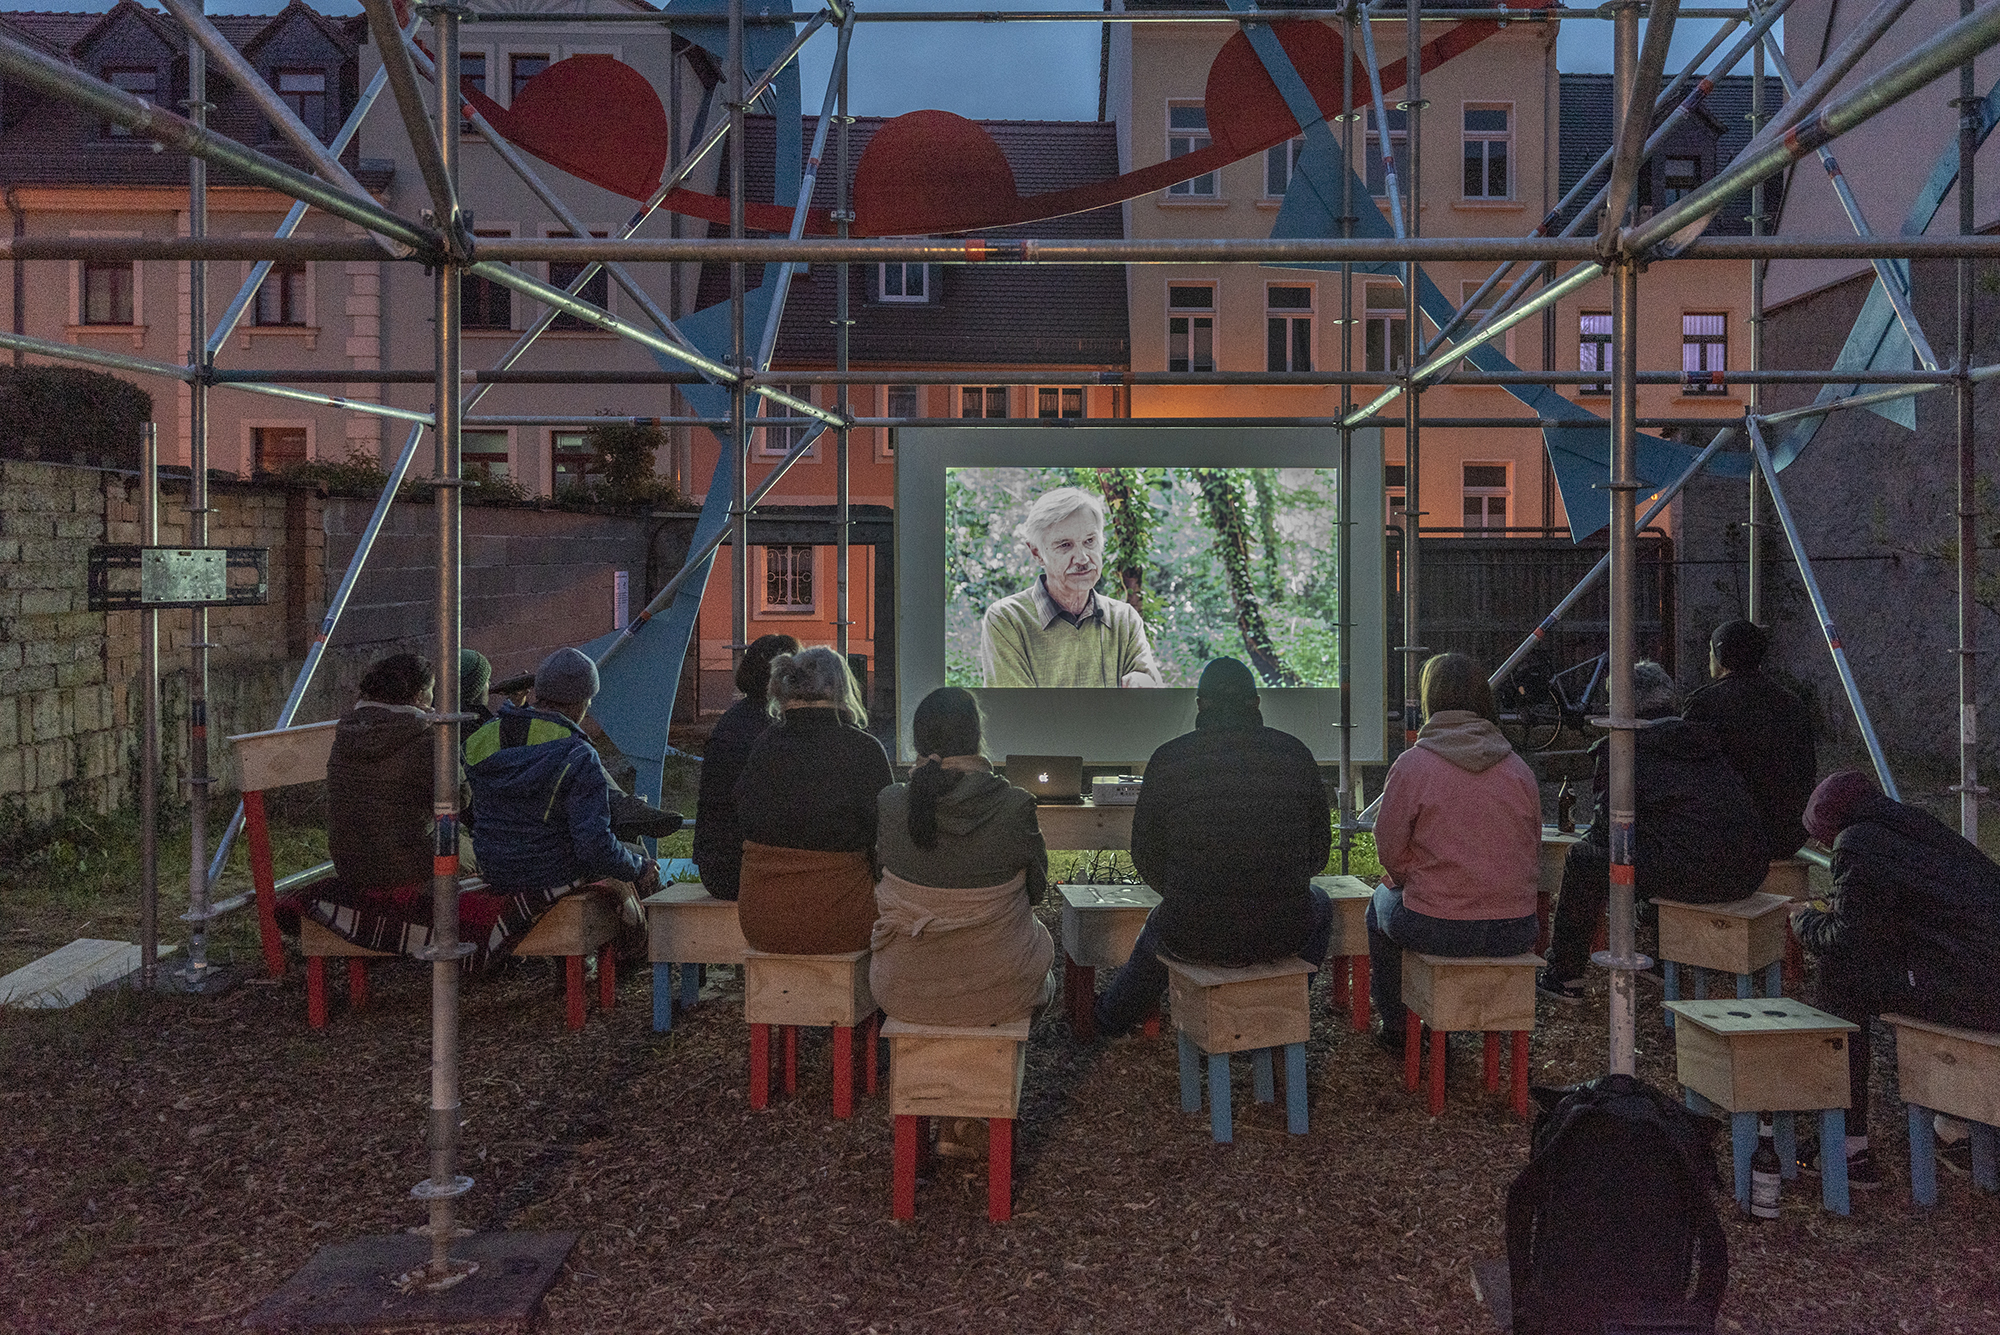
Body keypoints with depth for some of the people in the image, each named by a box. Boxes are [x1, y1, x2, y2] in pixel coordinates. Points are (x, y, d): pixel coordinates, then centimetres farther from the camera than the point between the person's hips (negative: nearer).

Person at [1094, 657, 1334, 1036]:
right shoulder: (1295, 753, 0)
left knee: (1159, 926, 37)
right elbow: (1319, 848, 8)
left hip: (1195, 936, 0)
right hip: (1283, 932, 0)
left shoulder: (1168, 759, -5)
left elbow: (1147, 856, 3)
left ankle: (1110, 1019, 59)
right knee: (1320, 905, 37)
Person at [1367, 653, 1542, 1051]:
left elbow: (1390, 852, -4)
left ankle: (1395, 1028, 39)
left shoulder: (1412, 765, -10)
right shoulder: (1519, 769, 2)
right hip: (1516, 933, 4)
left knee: (1382, 901, 29)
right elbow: (1534, 856, 10)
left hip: (1435, 929, -4)